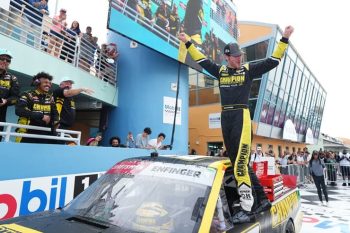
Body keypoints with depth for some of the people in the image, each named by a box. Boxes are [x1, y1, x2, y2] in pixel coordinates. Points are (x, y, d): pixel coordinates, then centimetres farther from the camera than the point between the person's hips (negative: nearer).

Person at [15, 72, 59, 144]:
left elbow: (55, 113, 21)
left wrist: (55, 122, -3)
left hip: (45, 134, 4)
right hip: (28, 134, -4)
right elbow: (19, 110, -16)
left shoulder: (50, 98, 14)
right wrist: (41, 116, -21)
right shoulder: (27, 95, -2)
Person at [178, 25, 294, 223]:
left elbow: (273, 60, 9)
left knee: (240, 163, -14)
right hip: (225, 118, 5)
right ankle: (261, 200, 20)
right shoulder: (220, 71, 17)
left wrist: (285, 39, 4)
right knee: (239, 163, 7)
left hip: (241, 116, -5)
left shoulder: (248, 70, 8)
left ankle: (247, 209, -5)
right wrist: (188, 43, 32)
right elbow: (203, 60, 27)